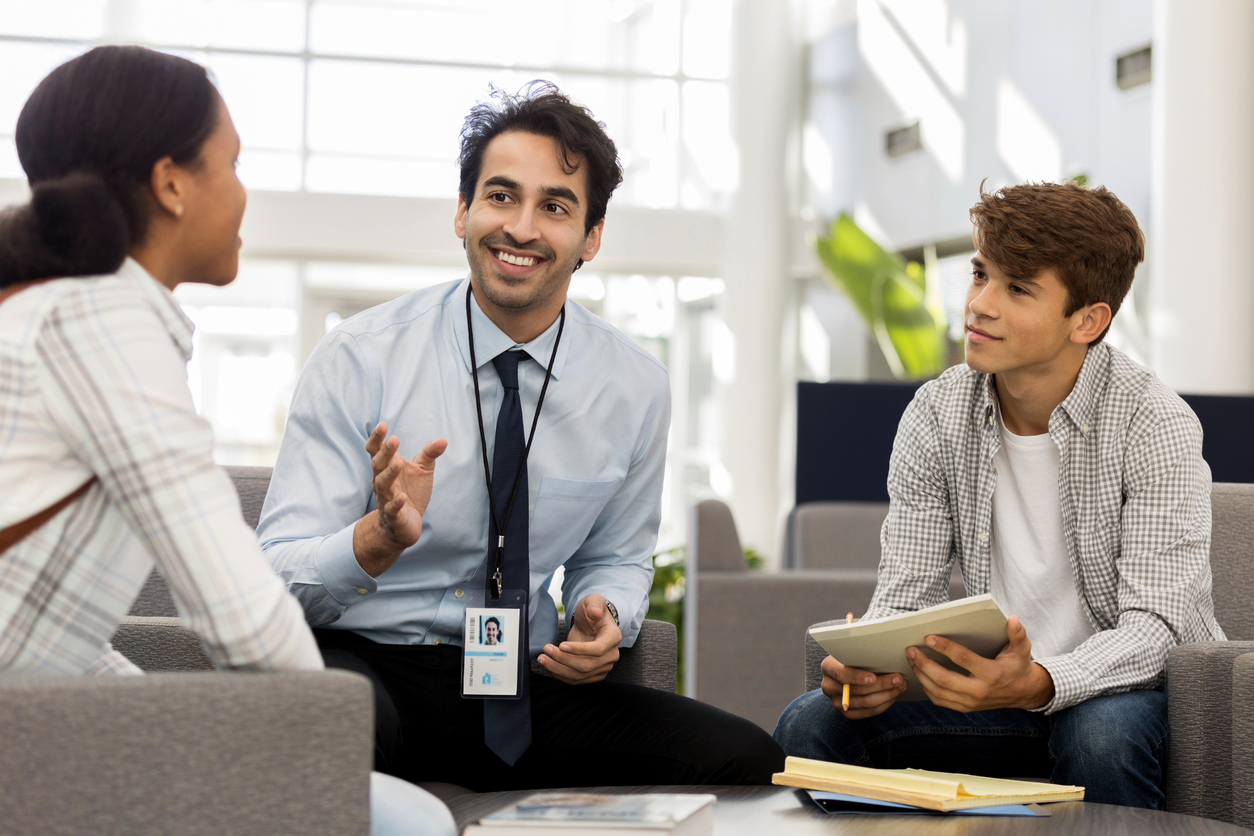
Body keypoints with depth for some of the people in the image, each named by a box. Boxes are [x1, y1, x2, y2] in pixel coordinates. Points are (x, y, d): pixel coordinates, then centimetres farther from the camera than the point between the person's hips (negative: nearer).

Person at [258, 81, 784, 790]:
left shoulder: (637, 387, 3)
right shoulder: (360, 359, -8)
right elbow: (278, 581, -11)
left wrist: (605, 619, -6)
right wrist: (382, 537, -32)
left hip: (524, 682, 4)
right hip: (363, 661, -4)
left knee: (746, 759, -19)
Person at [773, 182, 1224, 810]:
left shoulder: (1155, 426, -15)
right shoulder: (936, 416, -2)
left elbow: (1153, 627, -21)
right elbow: (904, 593, -2)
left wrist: (1036, 684, -42)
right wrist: (867, 664, -27)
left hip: (1128, 688, -3)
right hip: (997, 684, 4)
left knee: (1101, 739, -39)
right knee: (810, 726, -18)